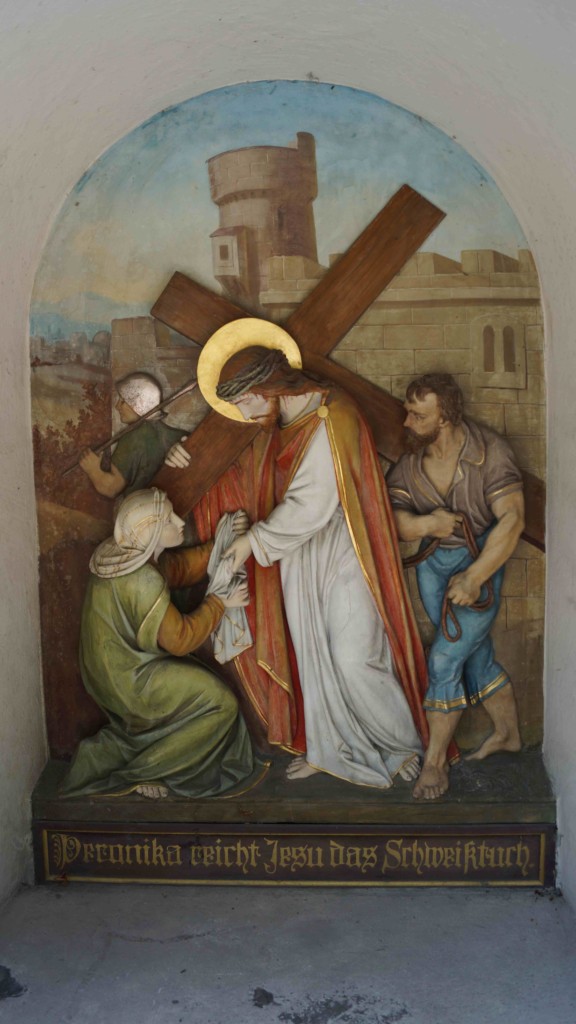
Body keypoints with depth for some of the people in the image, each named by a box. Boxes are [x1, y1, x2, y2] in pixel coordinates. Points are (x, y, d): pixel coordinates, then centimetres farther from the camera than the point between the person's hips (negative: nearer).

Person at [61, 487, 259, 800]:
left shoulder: (123, 555, -4)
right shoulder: (142, 581, -31)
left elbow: (177, 568, 9)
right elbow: (180, 639, -22)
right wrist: (219, 604, -11)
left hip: (111, 666, 9)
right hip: (127, 679, -9)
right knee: (219, 703, -2)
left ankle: (111, 750, 21)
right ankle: (136, 772, 8)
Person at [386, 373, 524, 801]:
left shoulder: (489, 451, -19)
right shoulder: (409, 460, -6)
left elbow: (512, 518, -23)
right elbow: (392, 516, -8)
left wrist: (474, 577, -26)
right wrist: (423, 524, -31)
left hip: (482, 560, -5)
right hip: (434, 563, 5)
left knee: (445, 659, -10)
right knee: (477, 655, 15)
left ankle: (435, 760, 6)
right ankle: (508, 733, 38)